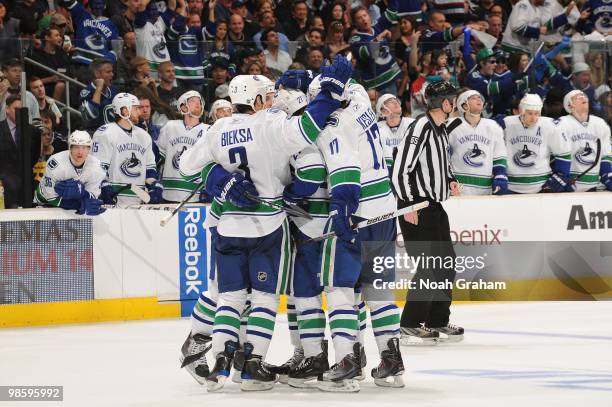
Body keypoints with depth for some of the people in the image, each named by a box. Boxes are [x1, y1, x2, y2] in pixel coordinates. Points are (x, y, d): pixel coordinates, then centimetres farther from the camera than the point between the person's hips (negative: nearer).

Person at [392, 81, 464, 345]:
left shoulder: (441, 130, 13)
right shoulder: (421, 128, -17)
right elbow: (400, 169, -21)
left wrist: (450, 181, 10)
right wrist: (409, 204, -22)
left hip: (435, 206, 10)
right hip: (416, 206, -10)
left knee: (447, 263, 13)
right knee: (429, 265, -13)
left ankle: (437, 322, 23)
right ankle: (410, 326, -8)